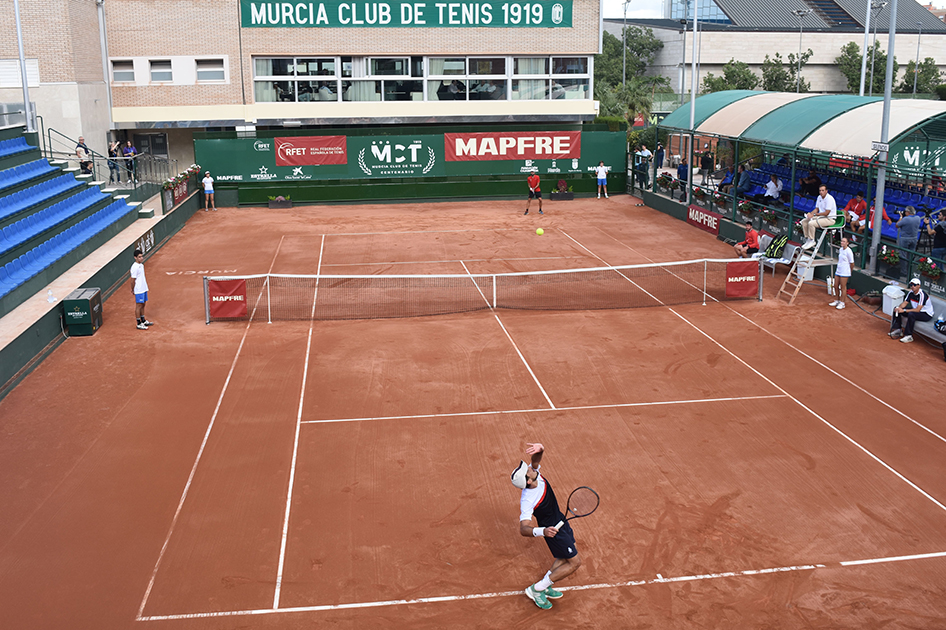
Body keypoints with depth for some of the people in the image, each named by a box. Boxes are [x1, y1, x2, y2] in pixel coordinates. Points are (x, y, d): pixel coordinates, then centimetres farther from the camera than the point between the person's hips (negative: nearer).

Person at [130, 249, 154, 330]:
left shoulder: (141, 265, 8)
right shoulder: (135, 267, -21)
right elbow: (133, 280, -16)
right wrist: (133, 290, -11)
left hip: (144, 289, 9)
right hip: (139, 290, -9)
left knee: (143, 305, 17)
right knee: (139, 306, -1)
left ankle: (143, 321, 29)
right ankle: (139, 324, 6)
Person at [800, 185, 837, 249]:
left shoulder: (829, 198, -19)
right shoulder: (819, 197, 8)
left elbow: (826, 213, -21)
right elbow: (817, 209, 16)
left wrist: (815, 214, -17)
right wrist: (810, 213, -5)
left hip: (830, 219, -9)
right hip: (821, 217, 9)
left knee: (811, 223, -29)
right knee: (804, 221, -1)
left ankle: (812, 241, -15)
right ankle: (808, 239, 0)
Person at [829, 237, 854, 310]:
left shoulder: (848, 251, -16)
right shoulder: (840, 249, 8)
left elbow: (852, 263, -9)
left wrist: (848, 270, 4)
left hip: (844, 273, -8)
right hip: (838, 271, 8)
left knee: (843, 288, 1)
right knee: (836, 286, 13)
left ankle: (842, 303, 11)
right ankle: (837, 300, 29)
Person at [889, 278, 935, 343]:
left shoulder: (922, 294, -27)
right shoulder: (911, 292, -2)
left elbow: (918, 310, -32)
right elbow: (905, 303, 2)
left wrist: (904, 310, -36)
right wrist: (899, 308, -21)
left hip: (927, 315, -8)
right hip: (915, 310, 9)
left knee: (911, 314, -38)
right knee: (897, 310, -2)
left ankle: (908, 336, -30)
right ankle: (897, 330, -1)